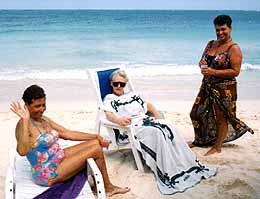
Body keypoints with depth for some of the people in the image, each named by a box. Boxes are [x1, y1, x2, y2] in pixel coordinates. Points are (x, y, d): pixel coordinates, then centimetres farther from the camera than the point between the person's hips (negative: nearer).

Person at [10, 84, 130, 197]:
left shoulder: (44, 119, 6)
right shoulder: (23, 125, -22)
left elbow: (67, 133, 10)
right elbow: (22, 151, -40)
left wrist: (95, 136, 7)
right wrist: (25, 120, -42)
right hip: (47, 174, -9)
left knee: (96, 142, 3)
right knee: (96, 149, -9)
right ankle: (108, 187, 15)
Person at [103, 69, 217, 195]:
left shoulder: (133, 95, 27)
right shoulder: (109, 98, 10)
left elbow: (148, 105, 24)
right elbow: (109, 114, -8)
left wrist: (159, 119, 5)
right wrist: (120, 120, -30)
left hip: (146, 120, 5)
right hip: (131, 127, -5)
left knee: (168, 127, -23)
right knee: (157, 132, -32)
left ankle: (189, 164, -22)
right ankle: (169, 174, -33)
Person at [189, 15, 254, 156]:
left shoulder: (234, 48, -12)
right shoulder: (210, 44, 8)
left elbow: (235, 71, -18)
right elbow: (202, 62, 15)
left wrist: (214, 72, -25)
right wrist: (201, 64, -10)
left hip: (224, 89, -7)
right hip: (207, 86, 7)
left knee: (221, 118, 5)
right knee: (196, 114, 13)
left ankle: (217, 147, 24)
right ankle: (199, 141, 35)